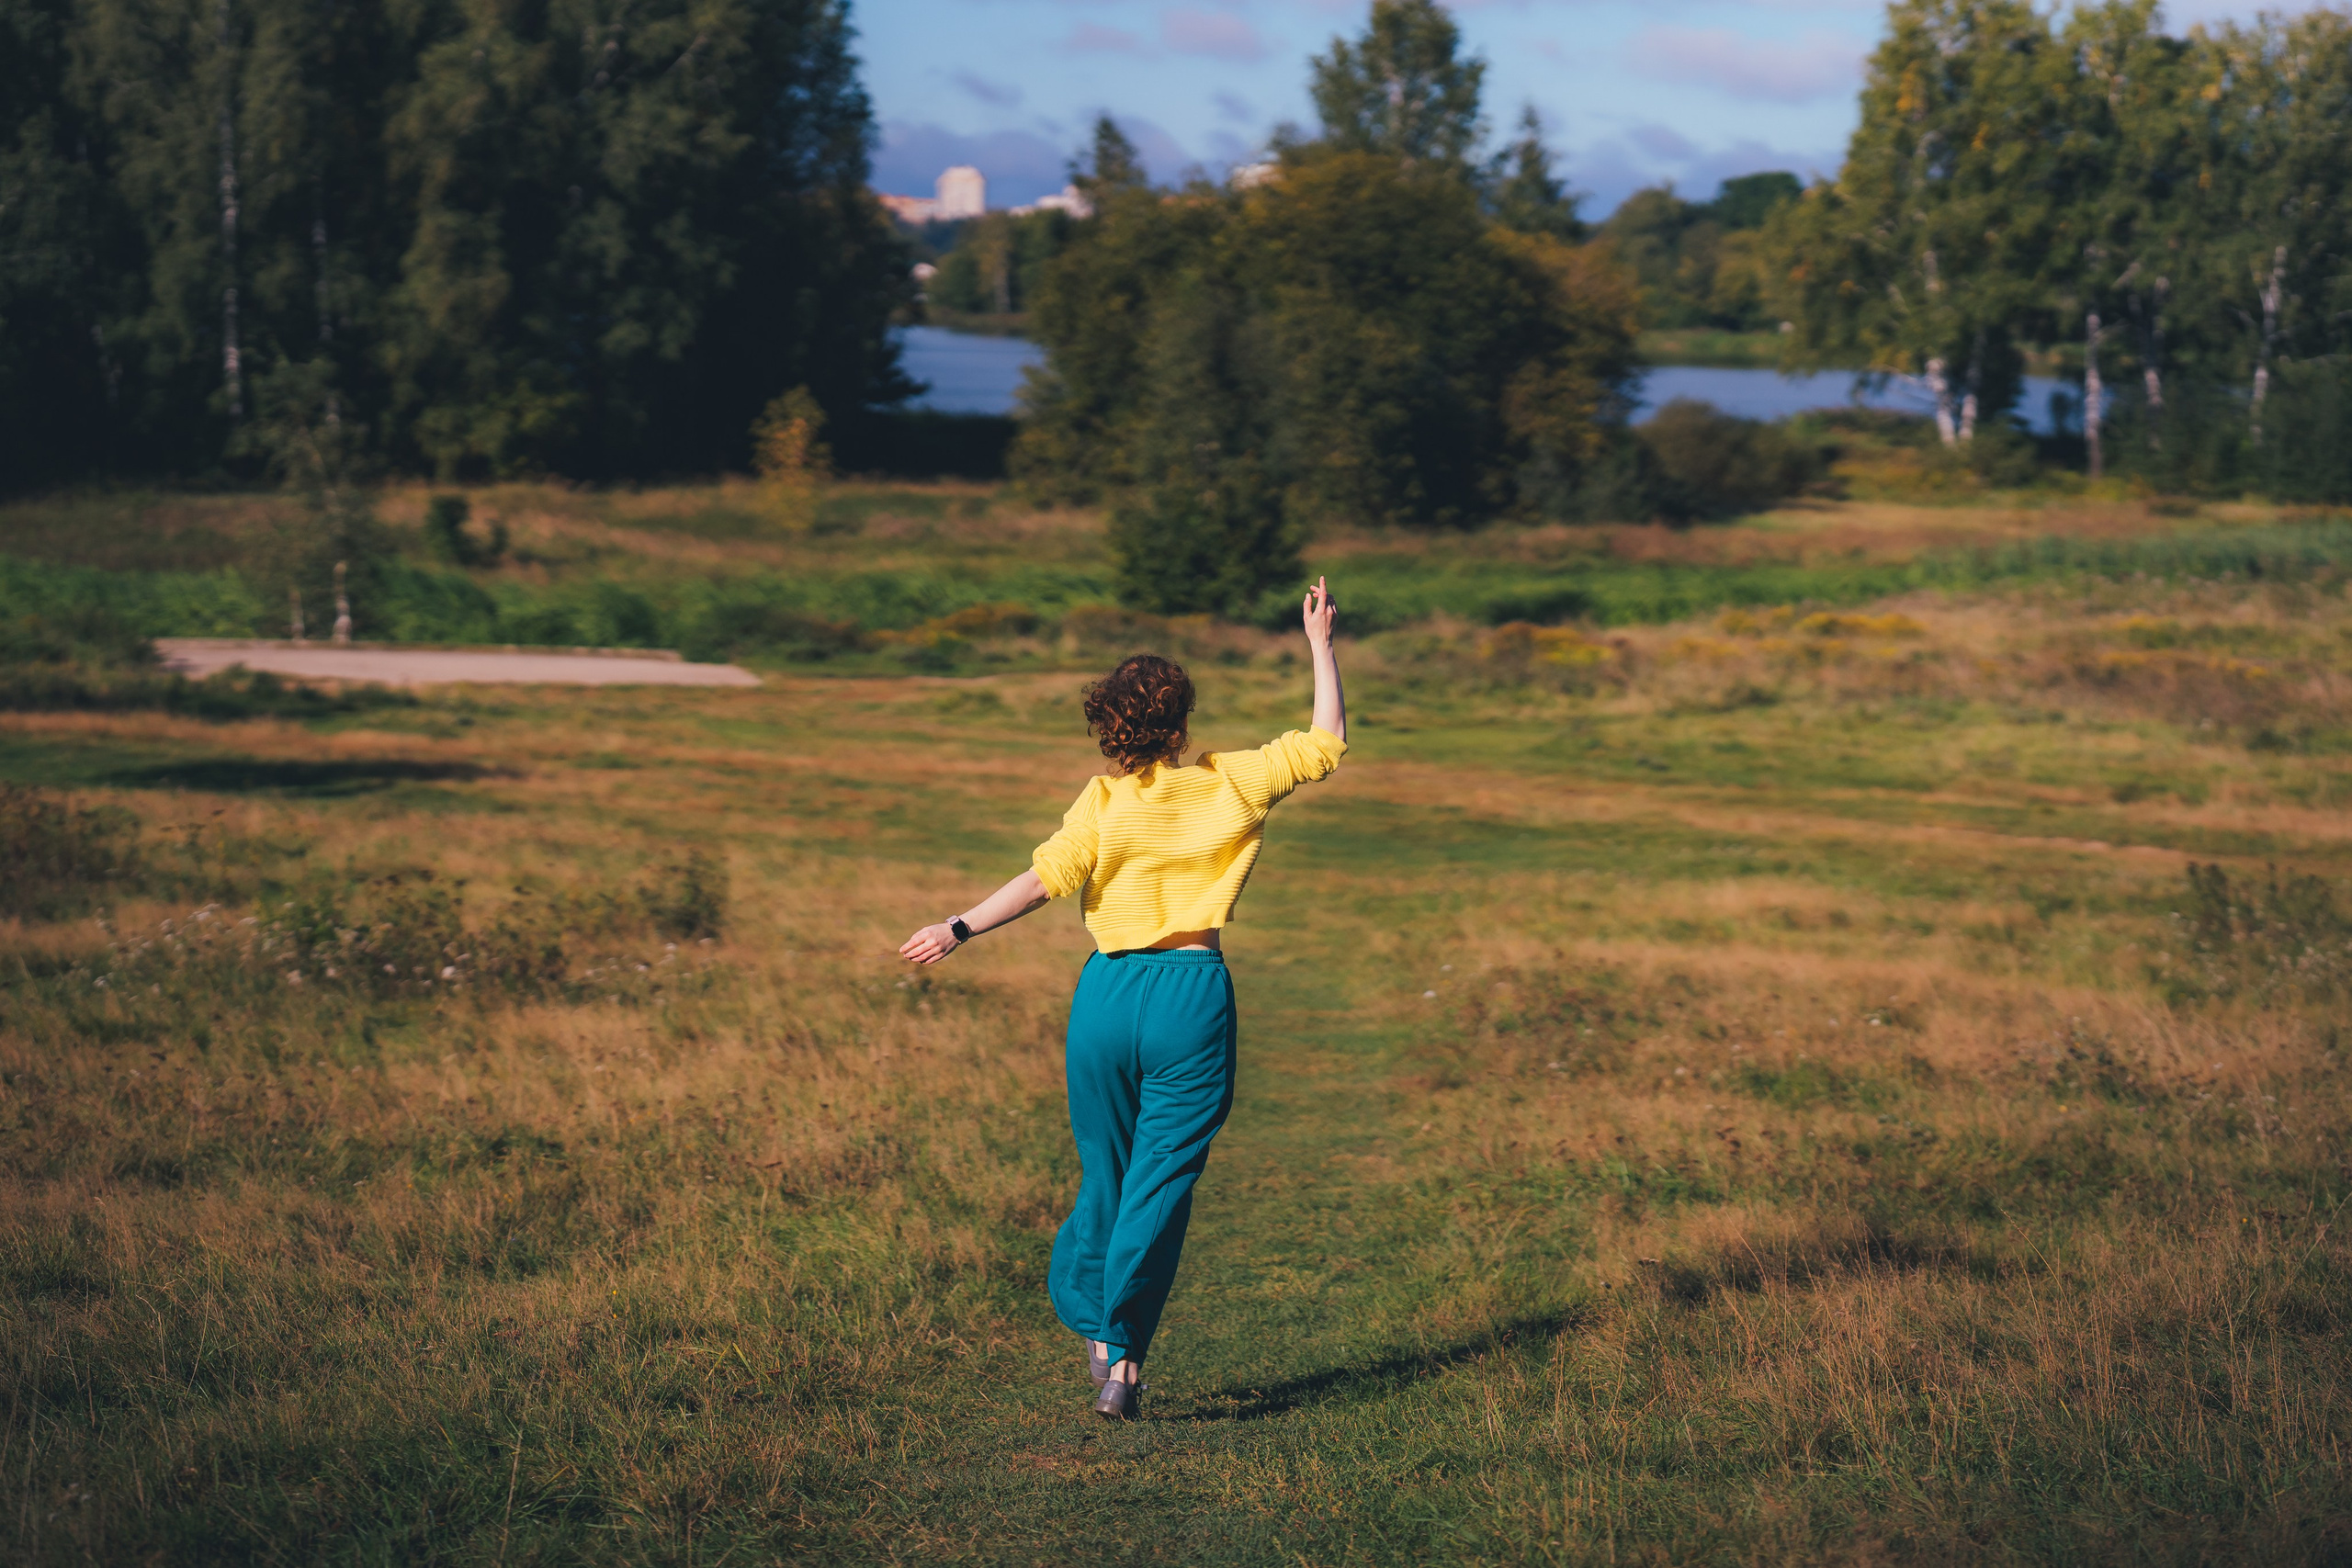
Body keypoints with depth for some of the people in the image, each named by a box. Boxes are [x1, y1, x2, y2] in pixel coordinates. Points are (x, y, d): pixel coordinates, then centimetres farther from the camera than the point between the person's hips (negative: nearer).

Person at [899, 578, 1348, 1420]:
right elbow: (1326, 742, 13)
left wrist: (961, 929, -11)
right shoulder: (1231, 783, 2)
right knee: (1161, 1182, 0)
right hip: (1193, 995, -1)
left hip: (1109, 991, 1)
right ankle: (1122, 1358, -6)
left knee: (1104, 1172, 18)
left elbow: (1052, 876, -14)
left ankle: (1093, 1330, 23)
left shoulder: (1106, 796, -2)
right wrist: (1320, 643, 20)